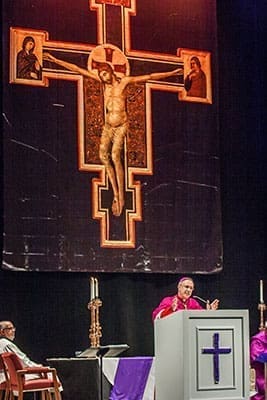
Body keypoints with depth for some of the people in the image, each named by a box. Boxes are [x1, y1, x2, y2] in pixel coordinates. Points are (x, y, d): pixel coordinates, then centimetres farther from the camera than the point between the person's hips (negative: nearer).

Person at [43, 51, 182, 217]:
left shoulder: (124, 81, -4)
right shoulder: (103, 81, 6)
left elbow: (150, 77, -7)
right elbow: (77, 69, 7)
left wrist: (171, 73, -11)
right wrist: (56, 60, 8)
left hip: (122, 126, -4)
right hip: (108, 126, 4)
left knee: (115, 155, -21)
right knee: (104, 155, -17)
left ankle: (121, 198, -16)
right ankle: (115, 193, -10)